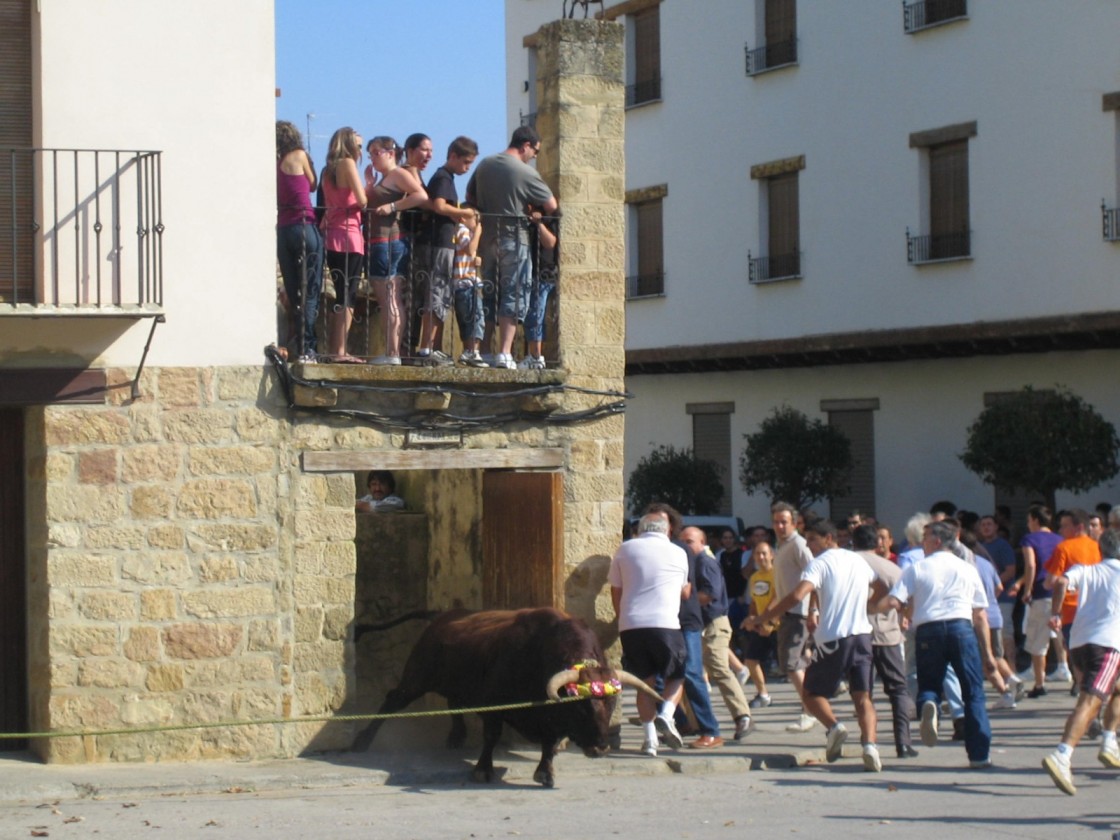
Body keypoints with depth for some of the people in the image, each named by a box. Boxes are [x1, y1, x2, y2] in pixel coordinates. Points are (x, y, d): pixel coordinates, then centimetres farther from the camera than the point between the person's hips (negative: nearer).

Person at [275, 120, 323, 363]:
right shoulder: (299, 156, -3)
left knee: (293, 293, 11)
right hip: (304, 226, -5)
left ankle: (300, 347, 9)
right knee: (310, 291, -3)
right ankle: (306, 348, -9)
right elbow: (313, 185, 10)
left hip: (281, 230, 5)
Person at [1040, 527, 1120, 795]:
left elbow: (1061, 582, -2)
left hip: (1078, 642, 5)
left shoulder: (1085, 570, 17)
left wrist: (1055, 613, 2)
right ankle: (1061, 756, -37)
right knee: (1090, 702, -18)